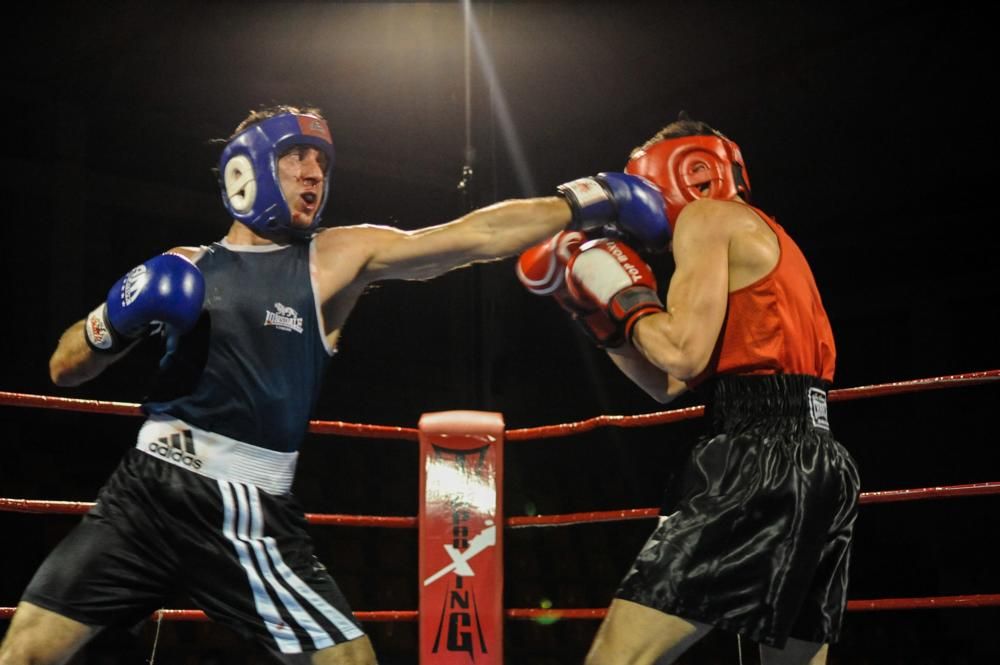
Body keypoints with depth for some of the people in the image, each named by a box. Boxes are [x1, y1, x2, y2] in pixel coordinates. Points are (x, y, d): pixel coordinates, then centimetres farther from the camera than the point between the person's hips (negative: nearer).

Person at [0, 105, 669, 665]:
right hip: (147, 488, 2)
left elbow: (473, 236, -8)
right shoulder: (183, 266, 8)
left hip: (250, 513, -2)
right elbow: (66, 370, 11)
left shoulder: (339, 258, 2)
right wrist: (113, 325, -10)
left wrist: (587, 198, -13)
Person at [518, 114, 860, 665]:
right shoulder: (759, 239, 29)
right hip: (816, 463, 10)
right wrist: (592, 310, 25)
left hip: (758, 458, -10)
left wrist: (622, 297, 3)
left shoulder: (707, 217, 2)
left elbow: (685, 351, -13)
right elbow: (668, 386, 27)